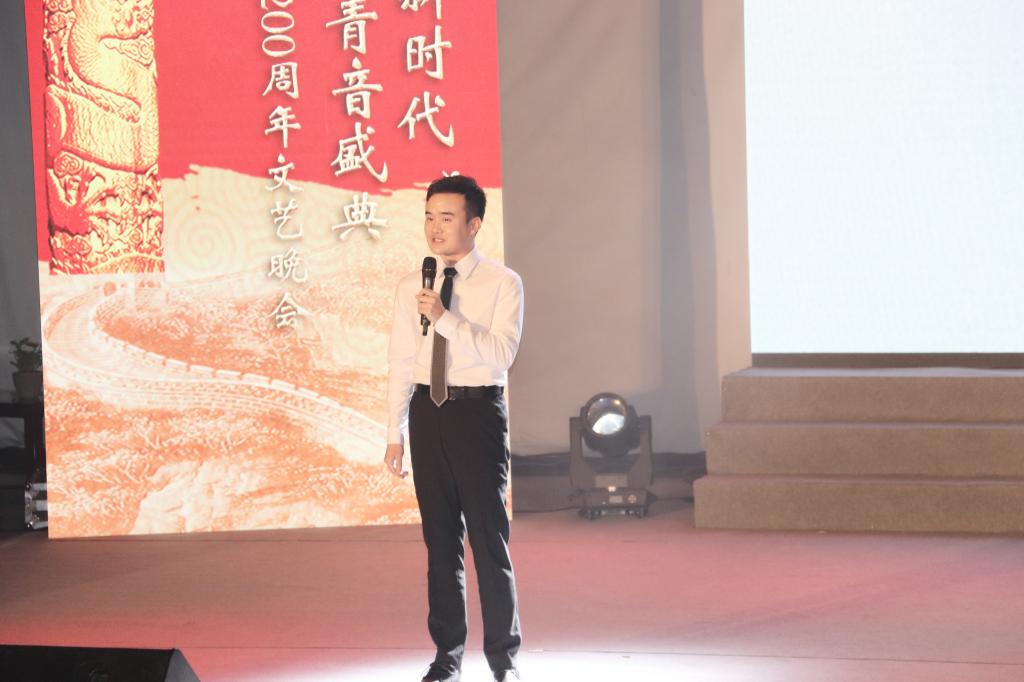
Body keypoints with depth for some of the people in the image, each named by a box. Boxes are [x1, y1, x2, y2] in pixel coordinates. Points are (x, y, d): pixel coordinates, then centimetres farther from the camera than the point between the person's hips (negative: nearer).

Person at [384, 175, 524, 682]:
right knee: (441, 539, 9)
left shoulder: (503, 283, -3)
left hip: (479, 411, -4)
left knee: (489, 536, -2)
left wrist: (447, 318, -24)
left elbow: (502, 353, -16)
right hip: (429, 412, 4)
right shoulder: (411, 287, 9)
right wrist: (395, 435, 6)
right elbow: (400, 364, 9)